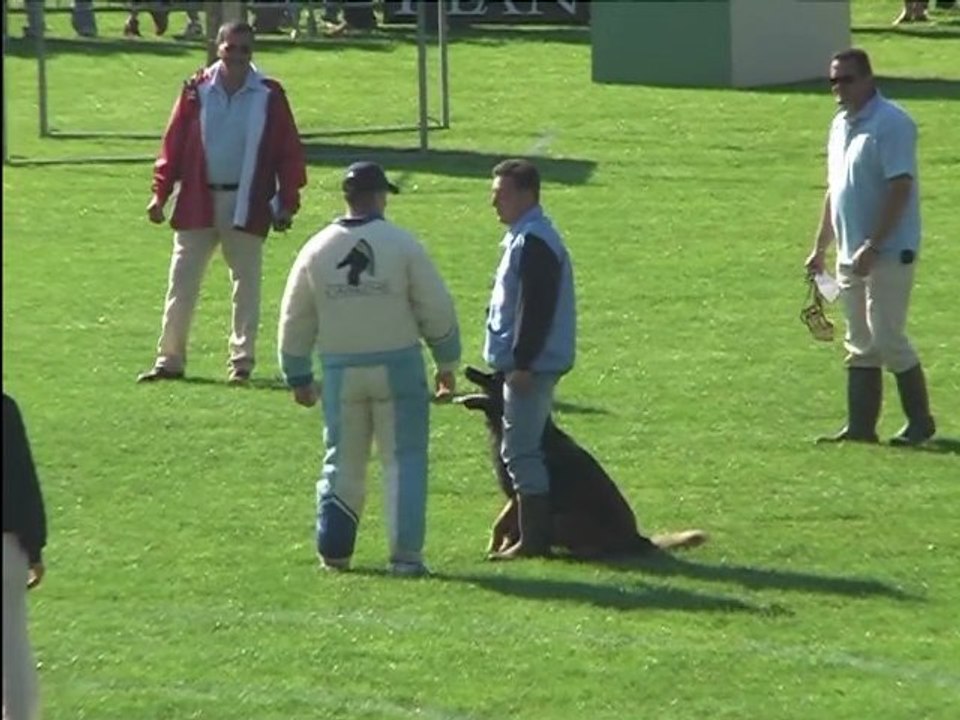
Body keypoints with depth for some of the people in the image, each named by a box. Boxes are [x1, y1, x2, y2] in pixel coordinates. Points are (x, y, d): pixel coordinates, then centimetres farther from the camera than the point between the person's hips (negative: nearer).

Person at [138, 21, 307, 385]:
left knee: (246, 284, 5)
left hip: (247, 205, -1)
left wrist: (287, 202, -3)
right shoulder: (197, 91, 0)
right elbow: (173, 143, 2)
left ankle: (241, 362, 14)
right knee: (181, 281, 4)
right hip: (198, 202, 1)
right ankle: (170, 360, 11)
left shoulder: (269, 95, -2)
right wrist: (160, 193, -3)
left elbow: (289, 151, 1)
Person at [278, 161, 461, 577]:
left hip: (341, 371, 2)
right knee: (404, 461, 3)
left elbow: (295, 320, 7)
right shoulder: (402, 245, -7)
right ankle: (406, 555, -2)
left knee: (342, 462, 13)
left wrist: (298, 376, 17)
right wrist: (447, 363, 6)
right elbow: (437, 309, -5)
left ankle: (333, 551, 14)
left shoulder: (317, 249, 1)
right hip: (397, 366, -2)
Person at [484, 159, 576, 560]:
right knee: (527, 450, 14)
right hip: (527, 363, 11)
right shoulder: (525, 237, 17)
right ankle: (535, 534, 18)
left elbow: (537, 308, -22)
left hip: (531, 364, -11)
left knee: (520, 451, -9)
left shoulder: (532, 242, -17)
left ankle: (533, 540, -6)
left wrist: (522, 364, -23)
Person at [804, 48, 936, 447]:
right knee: (860, 345, 9)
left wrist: (872, 247, -24)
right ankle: (860, 425, 13)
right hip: (851, 255, 9)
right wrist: (820, 247, 19)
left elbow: (900, 189, -20)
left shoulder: (891, 123, -15)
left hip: (889, 254, -9)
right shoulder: (840, 126, 14)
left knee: (888, 339, -7)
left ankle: (920, 421, 4)